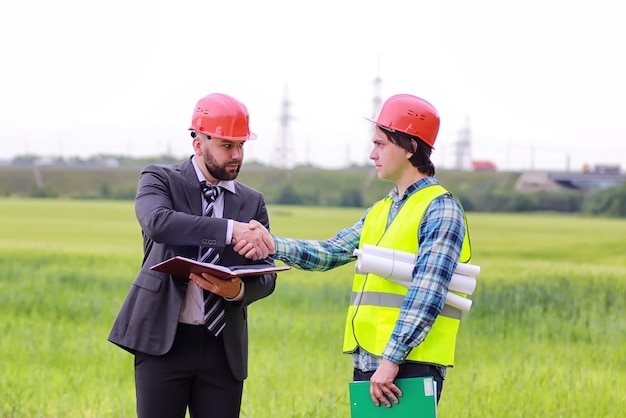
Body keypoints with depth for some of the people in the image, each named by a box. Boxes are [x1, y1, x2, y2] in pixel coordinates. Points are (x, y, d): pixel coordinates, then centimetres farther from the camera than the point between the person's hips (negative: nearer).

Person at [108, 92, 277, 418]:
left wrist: (238, 290, -17)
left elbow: (267, 276, 7)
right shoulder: (160, 180, 1)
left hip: (224, 346, 3)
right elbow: (157, 223, -21)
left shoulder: (252, 202, 11)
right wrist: (231, 230, -30)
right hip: (163, 340, -3)